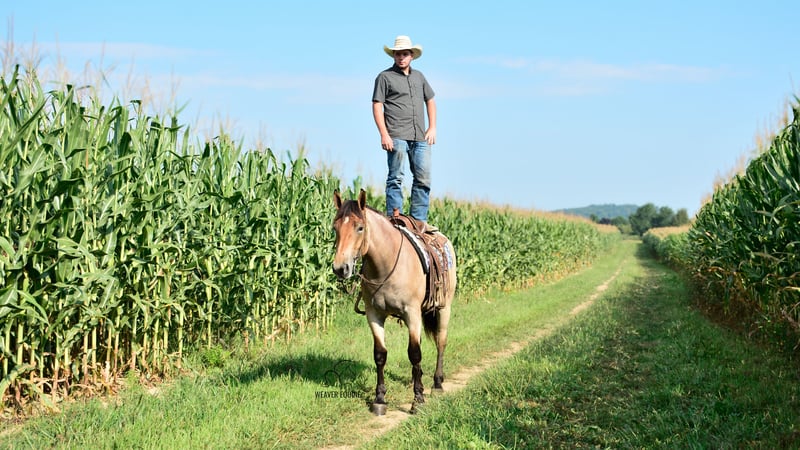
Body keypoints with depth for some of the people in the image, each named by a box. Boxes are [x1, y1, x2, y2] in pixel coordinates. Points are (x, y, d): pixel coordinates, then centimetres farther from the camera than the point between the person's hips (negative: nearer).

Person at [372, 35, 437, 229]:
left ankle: (418, 221, 10)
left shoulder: (419, 76, 18)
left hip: (420, 137, 5)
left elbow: (430, 101, 25)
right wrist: (384, 134, -12)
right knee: (395, 178, -3)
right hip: (396, 136, -5)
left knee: (423, 178, 3)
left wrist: (432, 127, 12)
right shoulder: (385, 77, 2)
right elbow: (377, 105, -3)